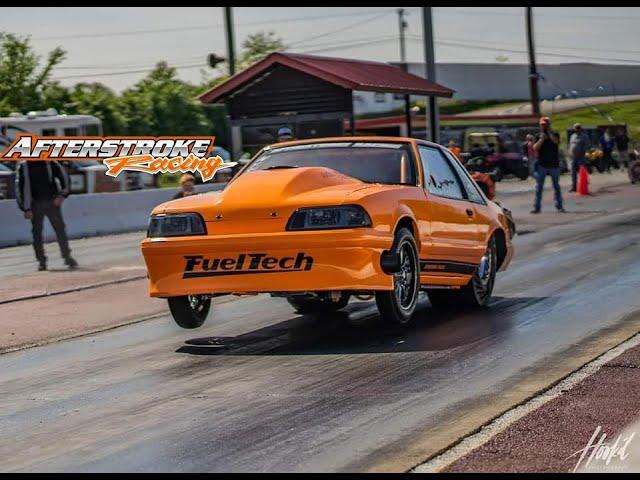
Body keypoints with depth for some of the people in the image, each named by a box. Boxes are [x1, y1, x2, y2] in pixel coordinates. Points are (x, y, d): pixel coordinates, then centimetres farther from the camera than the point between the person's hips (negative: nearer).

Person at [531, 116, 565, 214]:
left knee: (556, 186, 5)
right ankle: (536, 207, 1)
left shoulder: (554, 135, 6)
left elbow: (556, 141, -17)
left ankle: (559, 206, 10)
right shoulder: (538, 136, 8)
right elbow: (535, 148, -5)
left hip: (554, 165, 0)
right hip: (541, 165, 1)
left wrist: (549, 132, -11)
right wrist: (542, 138, -12)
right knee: (539, 187, -1)